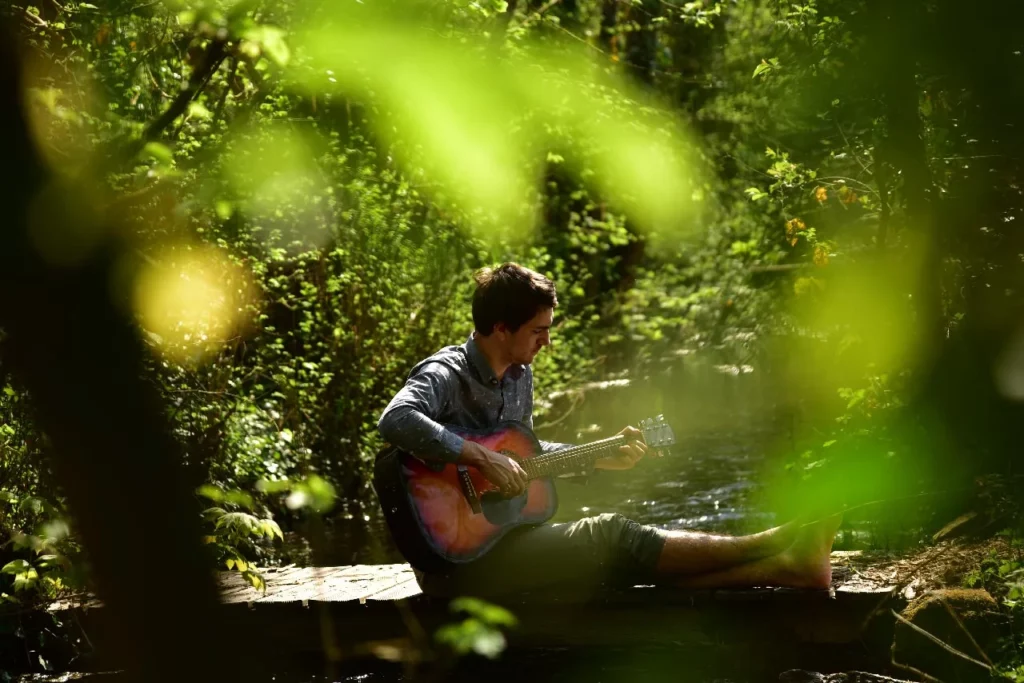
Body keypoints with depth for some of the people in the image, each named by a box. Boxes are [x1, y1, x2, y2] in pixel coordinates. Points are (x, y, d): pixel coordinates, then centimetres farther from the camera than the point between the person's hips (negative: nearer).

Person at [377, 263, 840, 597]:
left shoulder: (519, 376, 12)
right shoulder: (445, 375, -16)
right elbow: (396, 420, -37)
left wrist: (599, 459, 17)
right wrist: (481, 458, -35)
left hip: (503, 540, 9)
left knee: (628, 562, -8)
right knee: (610, 536, -17)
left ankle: (781, 567, -17)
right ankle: (771, 547, -15)